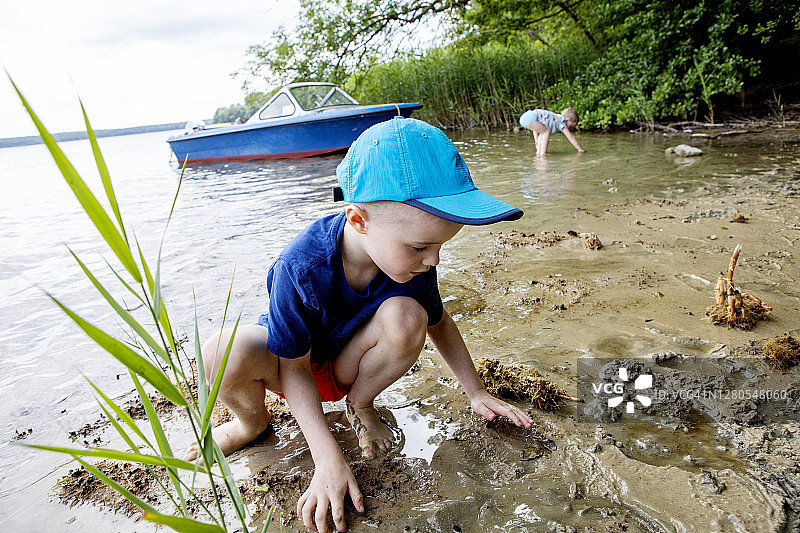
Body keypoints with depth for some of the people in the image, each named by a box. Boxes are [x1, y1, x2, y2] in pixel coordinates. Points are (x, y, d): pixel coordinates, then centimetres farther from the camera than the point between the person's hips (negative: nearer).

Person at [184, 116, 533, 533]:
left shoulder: (413, 259, -23)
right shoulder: (301, 267, -36)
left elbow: (438, 322, -2)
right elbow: (295, 368, -24)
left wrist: (475, 391, 2)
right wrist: (328, 460, -28)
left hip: (346, 362, 3)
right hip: (292, 362, -2)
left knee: (407, 317, -31)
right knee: (225, 353, -37)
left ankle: (359, 404, -1)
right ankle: (252, 420, 1)